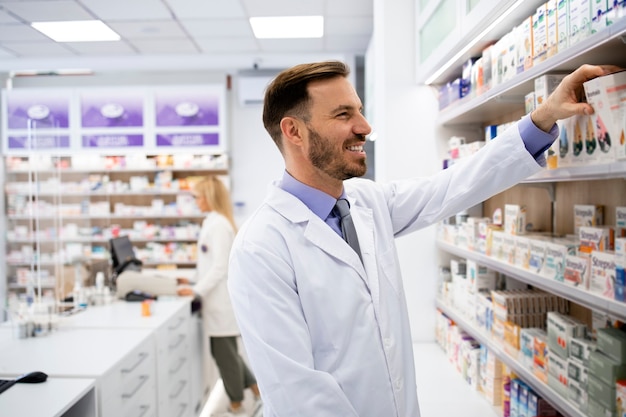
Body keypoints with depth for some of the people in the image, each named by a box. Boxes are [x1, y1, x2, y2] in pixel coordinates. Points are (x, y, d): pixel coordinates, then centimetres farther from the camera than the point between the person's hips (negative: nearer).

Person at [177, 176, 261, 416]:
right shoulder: (213, 222, 13)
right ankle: (258, 392, 27)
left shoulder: (218, 224, -17)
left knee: (224, 353, 3)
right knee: (223, 351, 16)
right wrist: (194, 283, 16)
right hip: (218, 299, 10)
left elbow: (220, 266, -21)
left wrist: (196, 290, -20)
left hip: (221, 300, -10)